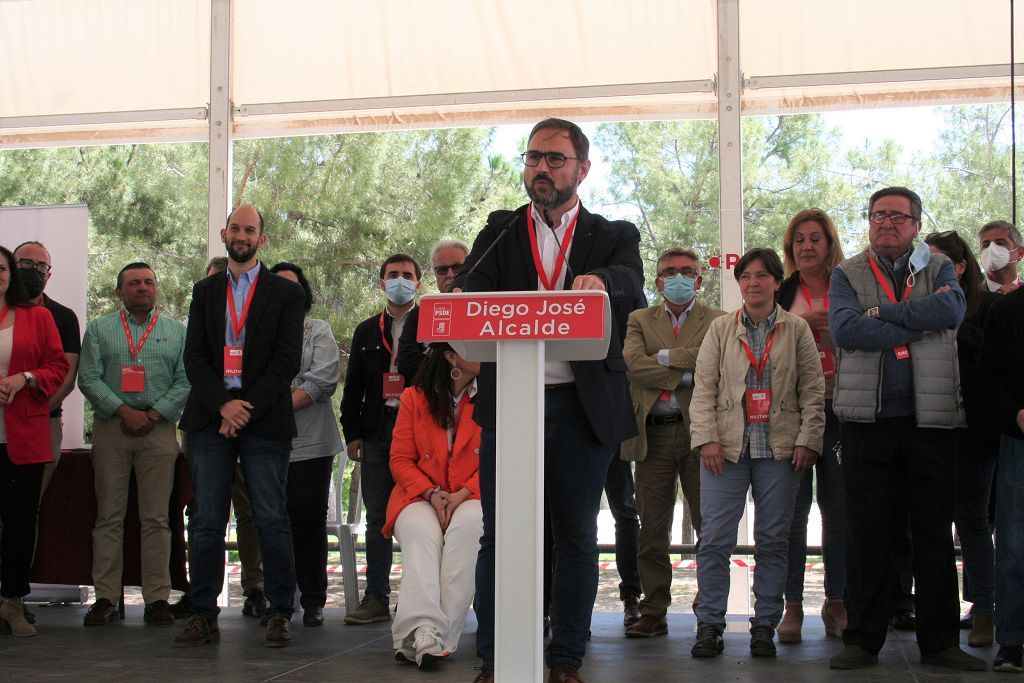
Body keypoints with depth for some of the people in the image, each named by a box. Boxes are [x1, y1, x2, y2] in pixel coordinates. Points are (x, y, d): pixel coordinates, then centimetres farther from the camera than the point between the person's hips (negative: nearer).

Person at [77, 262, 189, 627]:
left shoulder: (177, 332, 12)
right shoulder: (99, 329, 12)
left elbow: (186, 381, 3)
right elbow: (88, 378, 1)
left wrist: (152, 415, -9)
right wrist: (123, 411, -11)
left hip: (159, 429, 0)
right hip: (110, 428, 0)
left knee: (155, 518, -1)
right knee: (109, 516, 0)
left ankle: (157, 598, 2)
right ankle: (106, 598, 4)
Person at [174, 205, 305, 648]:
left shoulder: (285, 293, 7)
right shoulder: (205, 292, 16)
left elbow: (287, 360, -1)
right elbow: (194, 356, 7)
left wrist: (248, 408, -10)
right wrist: (222, 404, -9)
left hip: (265, 421, -2)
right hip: (210, 419, 3)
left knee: (272, 520, -2)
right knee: (207, 523, 2)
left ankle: (279, 614, 5)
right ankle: (203, 616, 7)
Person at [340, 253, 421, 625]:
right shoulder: (366, 331, 17)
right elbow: (353, 386, 15)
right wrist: (352, 432, 6)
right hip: (376, 434, 3)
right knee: (377, 518, 5)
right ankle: (376, 598, 9)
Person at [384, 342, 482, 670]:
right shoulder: (414, 397, 6)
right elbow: (400, 459, 5)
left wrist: (463, 494, -14)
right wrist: (431, 493, -12)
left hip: (471, 498, -1)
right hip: (420, 497, 1)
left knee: (466, 526, -35)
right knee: (423, 534, -33)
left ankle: (420, 638, -39)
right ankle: (423, 629, -49)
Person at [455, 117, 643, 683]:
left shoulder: (612, 236, 10)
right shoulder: (501, 231, 13)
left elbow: (631, 280, -12)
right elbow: (472, 288, -4)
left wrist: (600, 279, -35)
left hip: (583, 406, 0)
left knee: (576, 537, 6)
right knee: (499, 536, 2)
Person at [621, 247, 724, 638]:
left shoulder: (717, 321, 8)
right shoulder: (640, 321, 13)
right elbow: (635, 364, -5)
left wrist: (665, 356, -9)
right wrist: (687, 374, -10)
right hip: (654, 434, 2)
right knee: (652, 531, 5)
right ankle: (653, 613, 12)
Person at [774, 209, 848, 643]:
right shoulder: (781, 293, 8)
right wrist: (798, 324, -11)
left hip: (838, 408, 0)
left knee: (839, 506, 3)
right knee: (792, 506, -1)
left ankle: (836, 602, 14)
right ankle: (793, 605, 5)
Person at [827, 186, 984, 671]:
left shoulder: (939, 270, 11)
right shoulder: (848, 274, 8)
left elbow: (952, 310, -12)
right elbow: (844, 328, -11)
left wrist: (882, 312, -11)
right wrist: (918, 325, -11)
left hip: (931, 418, 1)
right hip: (868, 421, -1)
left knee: (934, 532, 5)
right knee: (868, 532, 2)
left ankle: (940, 641, 14)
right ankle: (863, 640, 10)